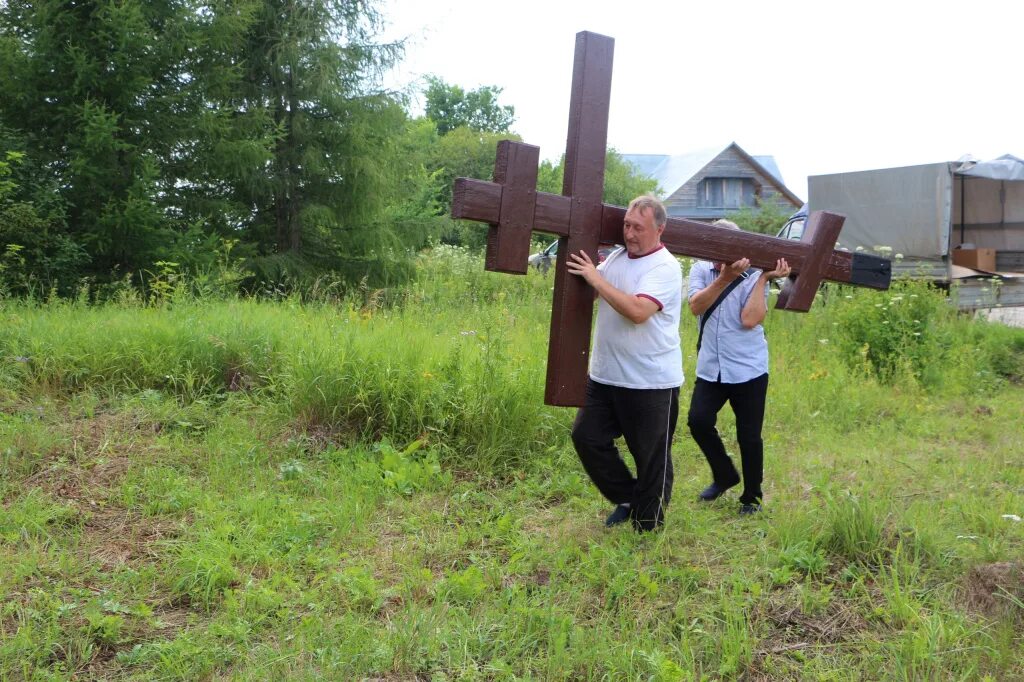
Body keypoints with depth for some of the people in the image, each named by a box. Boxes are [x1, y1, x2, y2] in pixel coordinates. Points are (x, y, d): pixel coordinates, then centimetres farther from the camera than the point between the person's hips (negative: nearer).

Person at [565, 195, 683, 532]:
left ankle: (647, 528, 22)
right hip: (605, 377, 7)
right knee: (586, 437, 9)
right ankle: (628, 498, 27)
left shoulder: (665, 267, -15)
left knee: (652, 459, 5)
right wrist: (575, 263, -3)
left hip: (651, 383, -7)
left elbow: (638, 311, -29)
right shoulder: (616, 257, 9)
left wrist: (595, 277, -24)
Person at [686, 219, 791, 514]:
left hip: (748, 370, -2)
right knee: (698, 421, -9)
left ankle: (751, 497, 25)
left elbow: (750, 319, -20)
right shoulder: (701, 270, 3)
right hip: (710, 369, 3)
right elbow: (696, 306, -15)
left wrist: (764, 278, -20)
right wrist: (724, 278, -25)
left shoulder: (753, 277, -6)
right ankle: (724, 475, 18)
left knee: (749, 436, 5)